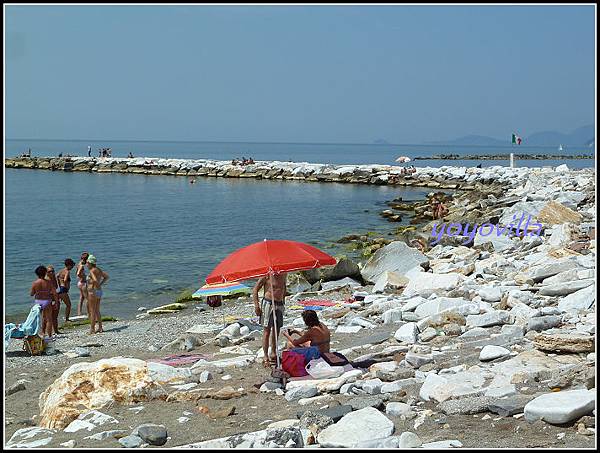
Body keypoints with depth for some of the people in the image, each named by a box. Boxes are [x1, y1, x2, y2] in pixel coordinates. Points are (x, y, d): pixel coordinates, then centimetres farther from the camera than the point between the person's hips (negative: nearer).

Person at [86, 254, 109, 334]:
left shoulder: (92, 271, -17)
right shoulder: (99, 269, 10)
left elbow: (95, 280, -32)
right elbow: (106, 277, 16)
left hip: (93, 292, -9)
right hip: (99, 291, 9)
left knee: (92, 311, -1)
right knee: (97, 311, 16)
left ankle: (92, 329, 3)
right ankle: (100, 328, 19)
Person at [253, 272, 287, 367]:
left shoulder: (284, 274, 6)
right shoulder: (267, 275, -11)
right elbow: (255, 290, -7)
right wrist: (256, 305, -12)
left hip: (279, 304, 6)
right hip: (268, 303, -6)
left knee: (277, 330, 11)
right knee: (267, 330, -5)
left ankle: (273, 354, 22)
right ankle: (265, 357, -2)